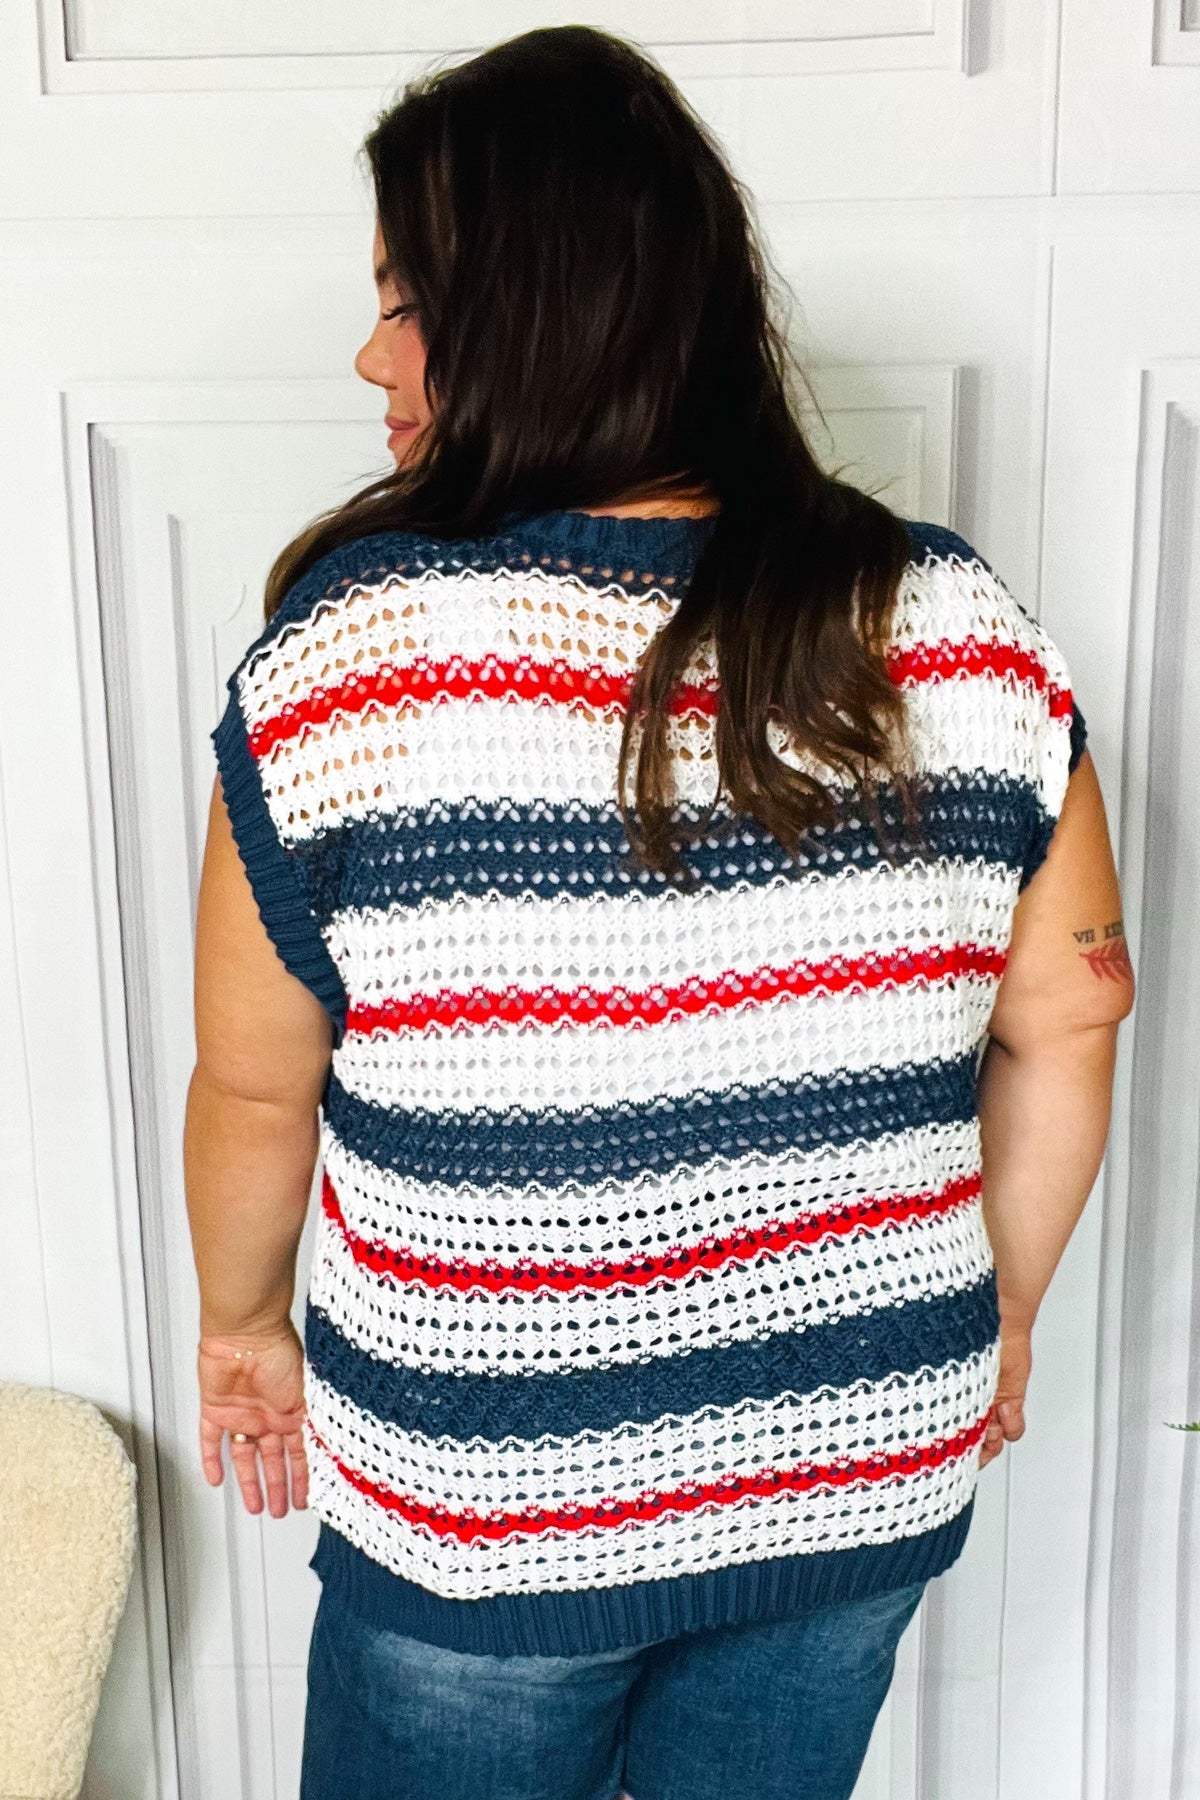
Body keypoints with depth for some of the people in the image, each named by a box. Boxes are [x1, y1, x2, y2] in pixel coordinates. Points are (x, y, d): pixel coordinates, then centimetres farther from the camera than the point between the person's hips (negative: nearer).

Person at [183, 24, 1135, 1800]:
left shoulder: (348, 655, -20)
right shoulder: (968, 637, -11)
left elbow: (254, 1089, -10)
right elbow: (1065, 1032, -2)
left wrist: (243, 1317, 9)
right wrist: (997, 1309, 14)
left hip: (486, 1517, -2)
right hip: (868, 1475, 3)